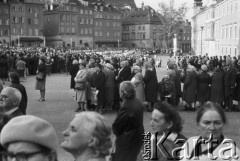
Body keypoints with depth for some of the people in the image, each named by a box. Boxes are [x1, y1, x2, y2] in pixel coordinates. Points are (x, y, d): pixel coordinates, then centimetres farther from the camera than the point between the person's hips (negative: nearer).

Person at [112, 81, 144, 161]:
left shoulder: (126, 107, -28)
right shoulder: (139, 103, -1)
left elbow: (116, 126, -22)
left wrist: (116, 132, 1)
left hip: (127, 140, -8)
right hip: (138, 136, 8)